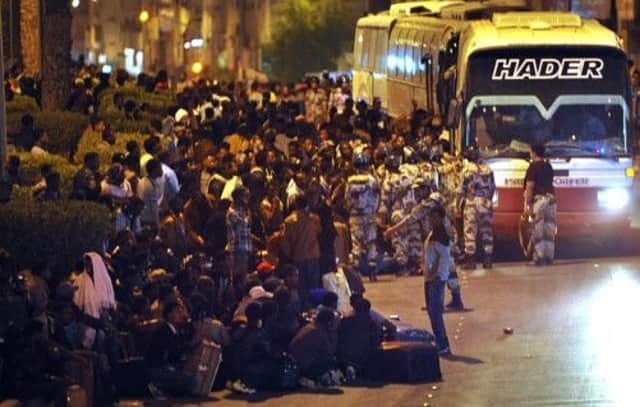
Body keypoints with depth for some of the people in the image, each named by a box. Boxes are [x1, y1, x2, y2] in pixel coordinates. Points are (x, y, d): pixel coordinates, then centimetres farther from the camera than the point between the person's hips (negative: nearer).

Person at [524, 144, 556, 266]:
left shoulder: (533, 167, -6)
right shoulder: (549, 167, 15)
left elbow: (530, 187, -11)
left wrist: (527, 205, -13)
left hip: (538, 199, -7)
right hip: (551, 198, 7)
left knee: (538, 231, -5)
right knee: (549, 231, 8)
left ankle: (540, 258, -8)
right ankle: (549, 258, 9)